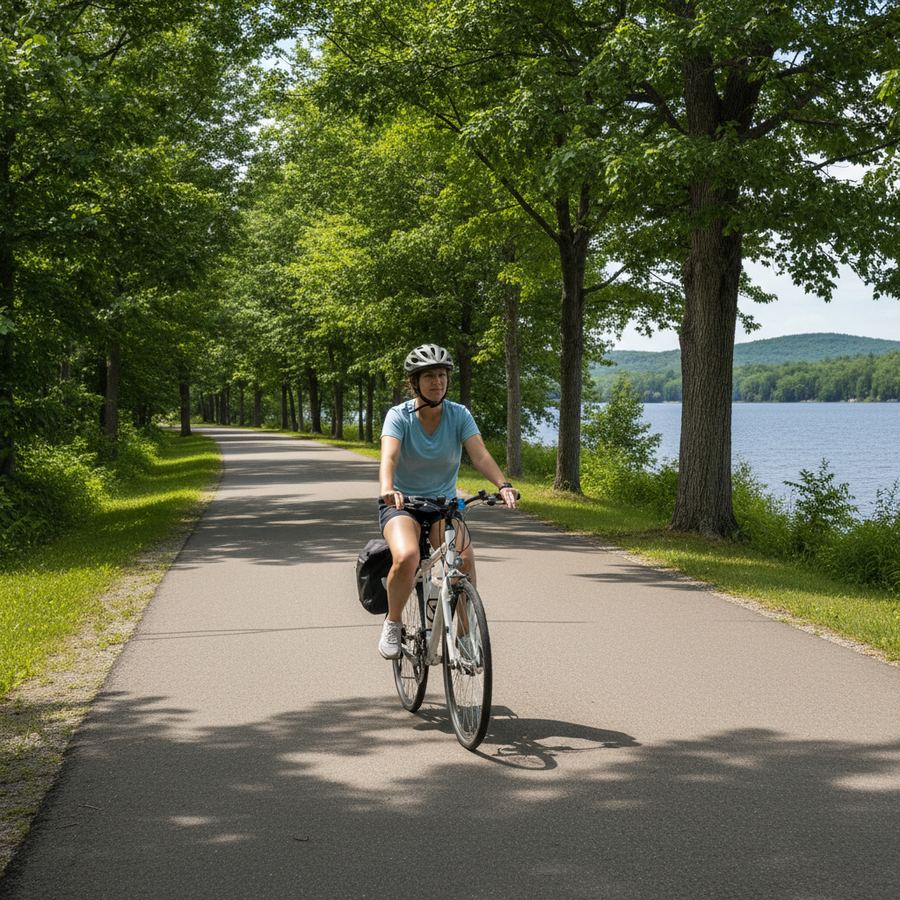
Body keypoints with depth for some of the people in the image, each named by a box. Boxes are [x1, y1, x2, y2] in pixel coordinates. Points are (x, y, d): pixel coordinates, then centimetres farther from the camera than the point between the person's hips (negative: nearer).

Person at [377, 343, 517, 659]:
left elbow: (480, 454, -19)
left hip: (444, 504, 2)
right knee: (406, 557, -33)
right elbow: (389, 456, -29)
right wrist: (387, 489, -51)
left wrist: (503, 484, -38)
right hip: (402, 503, -2)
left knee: (464, 561, -26)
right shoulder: (399, 416, -12)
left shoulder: (459, 415, -6)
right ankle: (392, 624, -7)